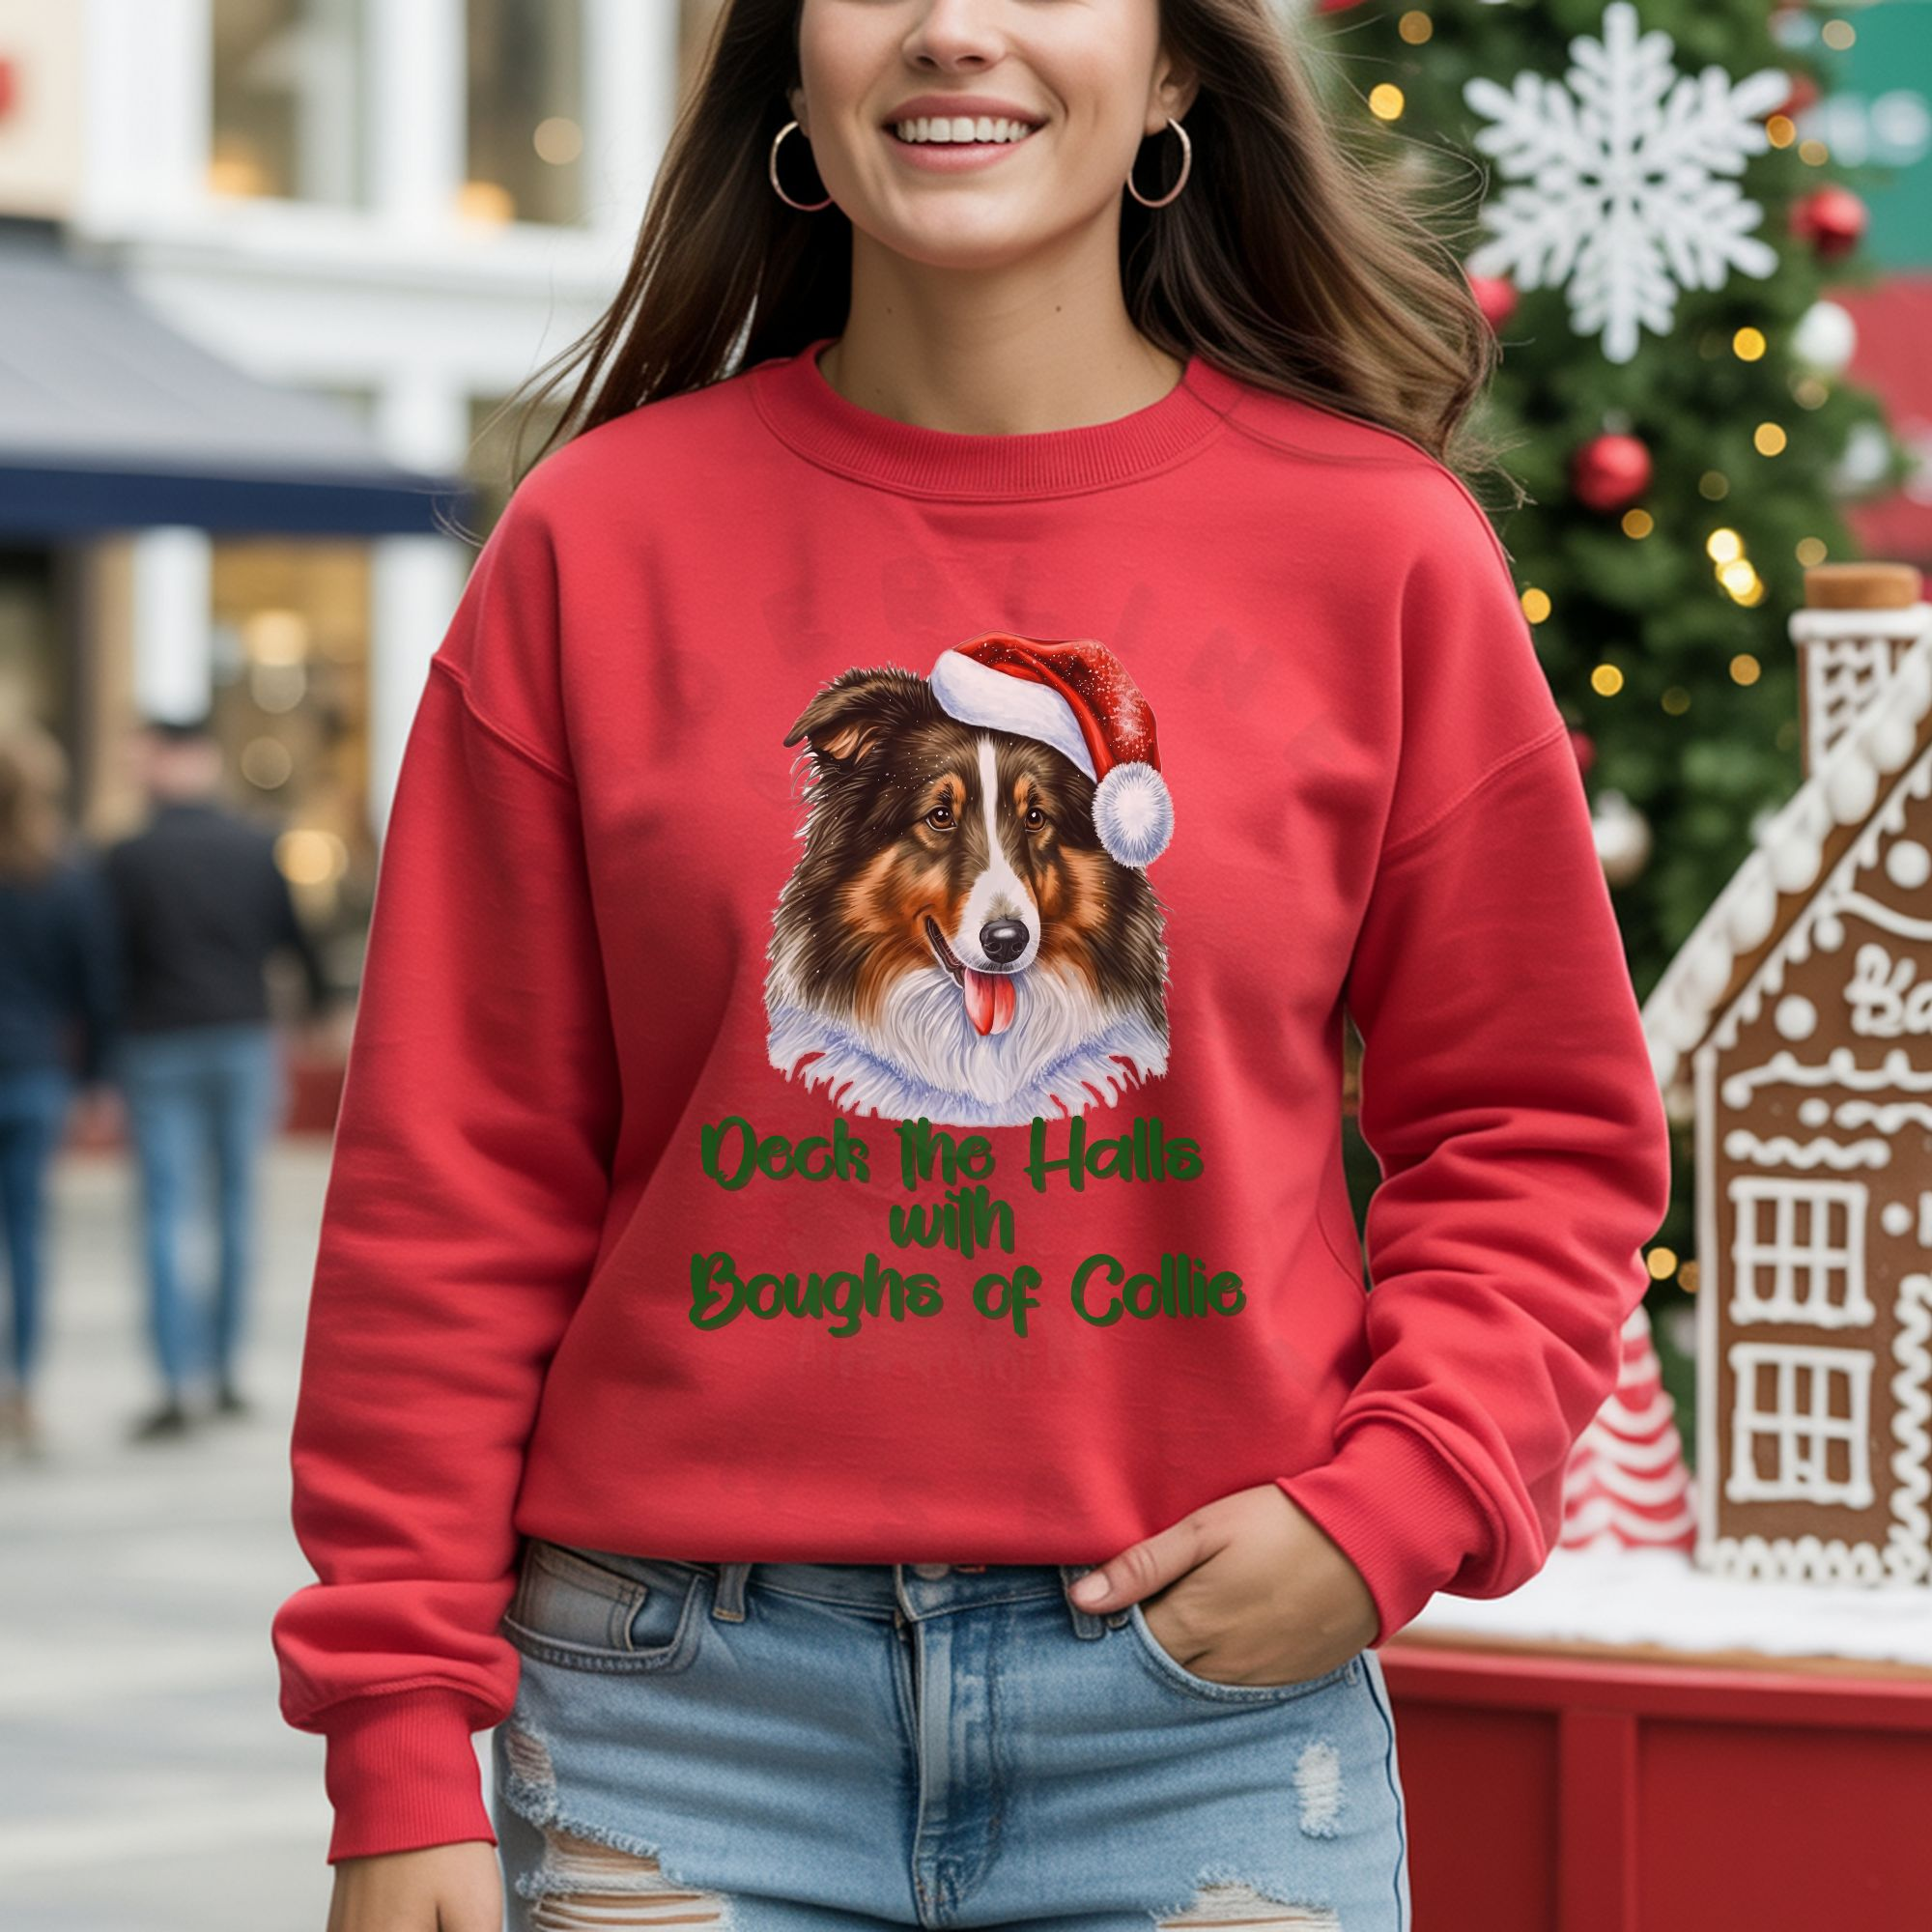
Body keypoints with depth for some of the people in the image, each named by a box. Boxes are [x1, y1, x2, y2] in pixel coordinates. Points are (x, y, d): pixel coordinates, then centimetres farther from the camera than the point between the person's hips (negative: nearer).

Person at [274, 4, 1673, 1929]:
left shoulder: (1377, 545, 2)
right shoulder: (603, 543, 2)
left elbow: (1542, 1133, 8)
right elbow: (454, 1181, 2)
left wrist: (1388, 1512, -8)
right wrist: (404, 1748, -1)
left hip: (1208, 1706, 0)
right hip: (683, 1707, 0)